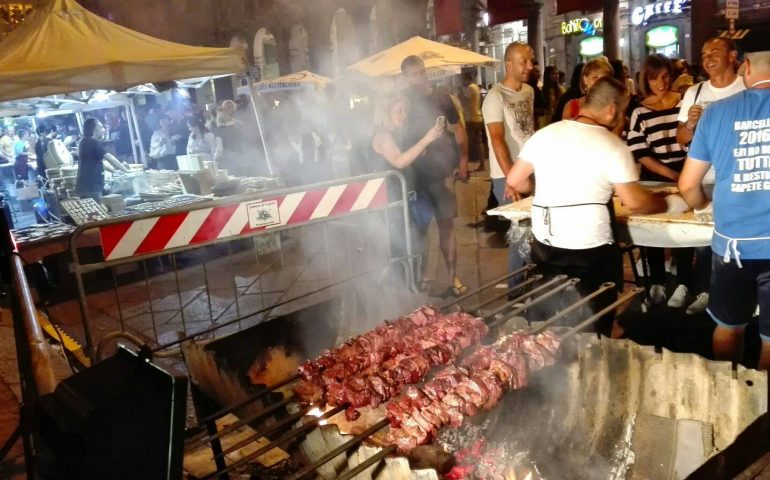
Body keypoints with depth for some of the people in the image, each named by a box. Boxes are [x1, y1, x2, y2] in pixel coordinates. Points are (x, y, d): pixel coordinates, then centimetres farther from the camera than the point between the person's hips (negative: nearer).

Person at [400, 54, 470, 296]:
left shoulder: (441, 100, 4)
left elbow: (458, 130, 9)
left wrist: (463, 161, 1)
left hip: (441, 171, 0)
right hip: (414, 174, 0)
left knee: (446, 225, 3)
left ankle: (453, 277, 11)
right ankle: (420, 274, 22)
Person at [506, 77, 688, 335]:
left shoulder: (544, 134, 1)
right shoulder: (613, 145, -11)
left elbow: (514, 181, 5)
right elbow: (635, 203, -12)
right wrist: (670, 203, 6)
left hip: (544, 246, 5)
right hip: (591, 251, -4)